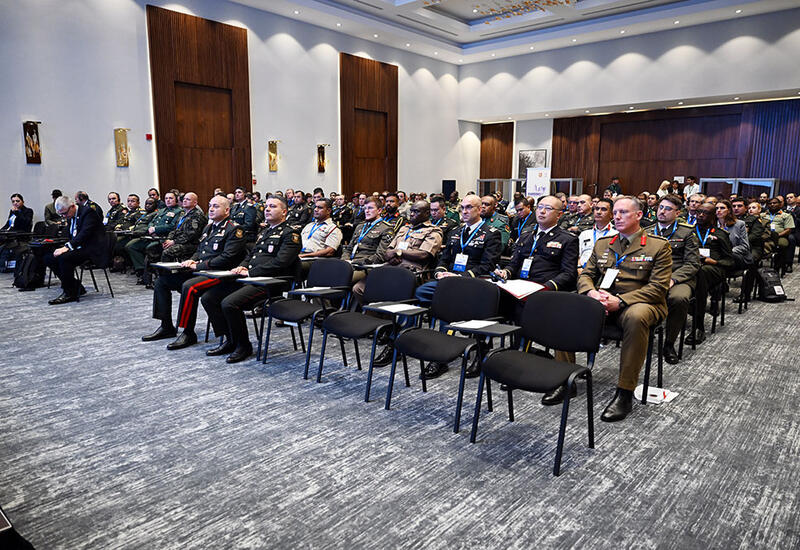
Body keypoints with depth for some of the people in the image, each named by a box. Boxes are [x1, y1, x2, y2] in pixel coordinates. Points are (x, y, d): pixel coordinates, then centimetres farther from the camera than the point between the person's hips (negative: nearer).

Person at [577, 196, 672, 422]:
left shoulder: (659, 246, 3)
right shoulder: (602, 244, 19)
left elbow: (658, 287, -6)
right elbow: (586, 275, 17)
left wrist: (620, 301, -18)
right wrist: (591, 293, -9)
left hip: (638, 302, -4)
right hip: (601, 302, 4)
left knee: (636, 317, -41)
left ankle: (625, 393, -32)